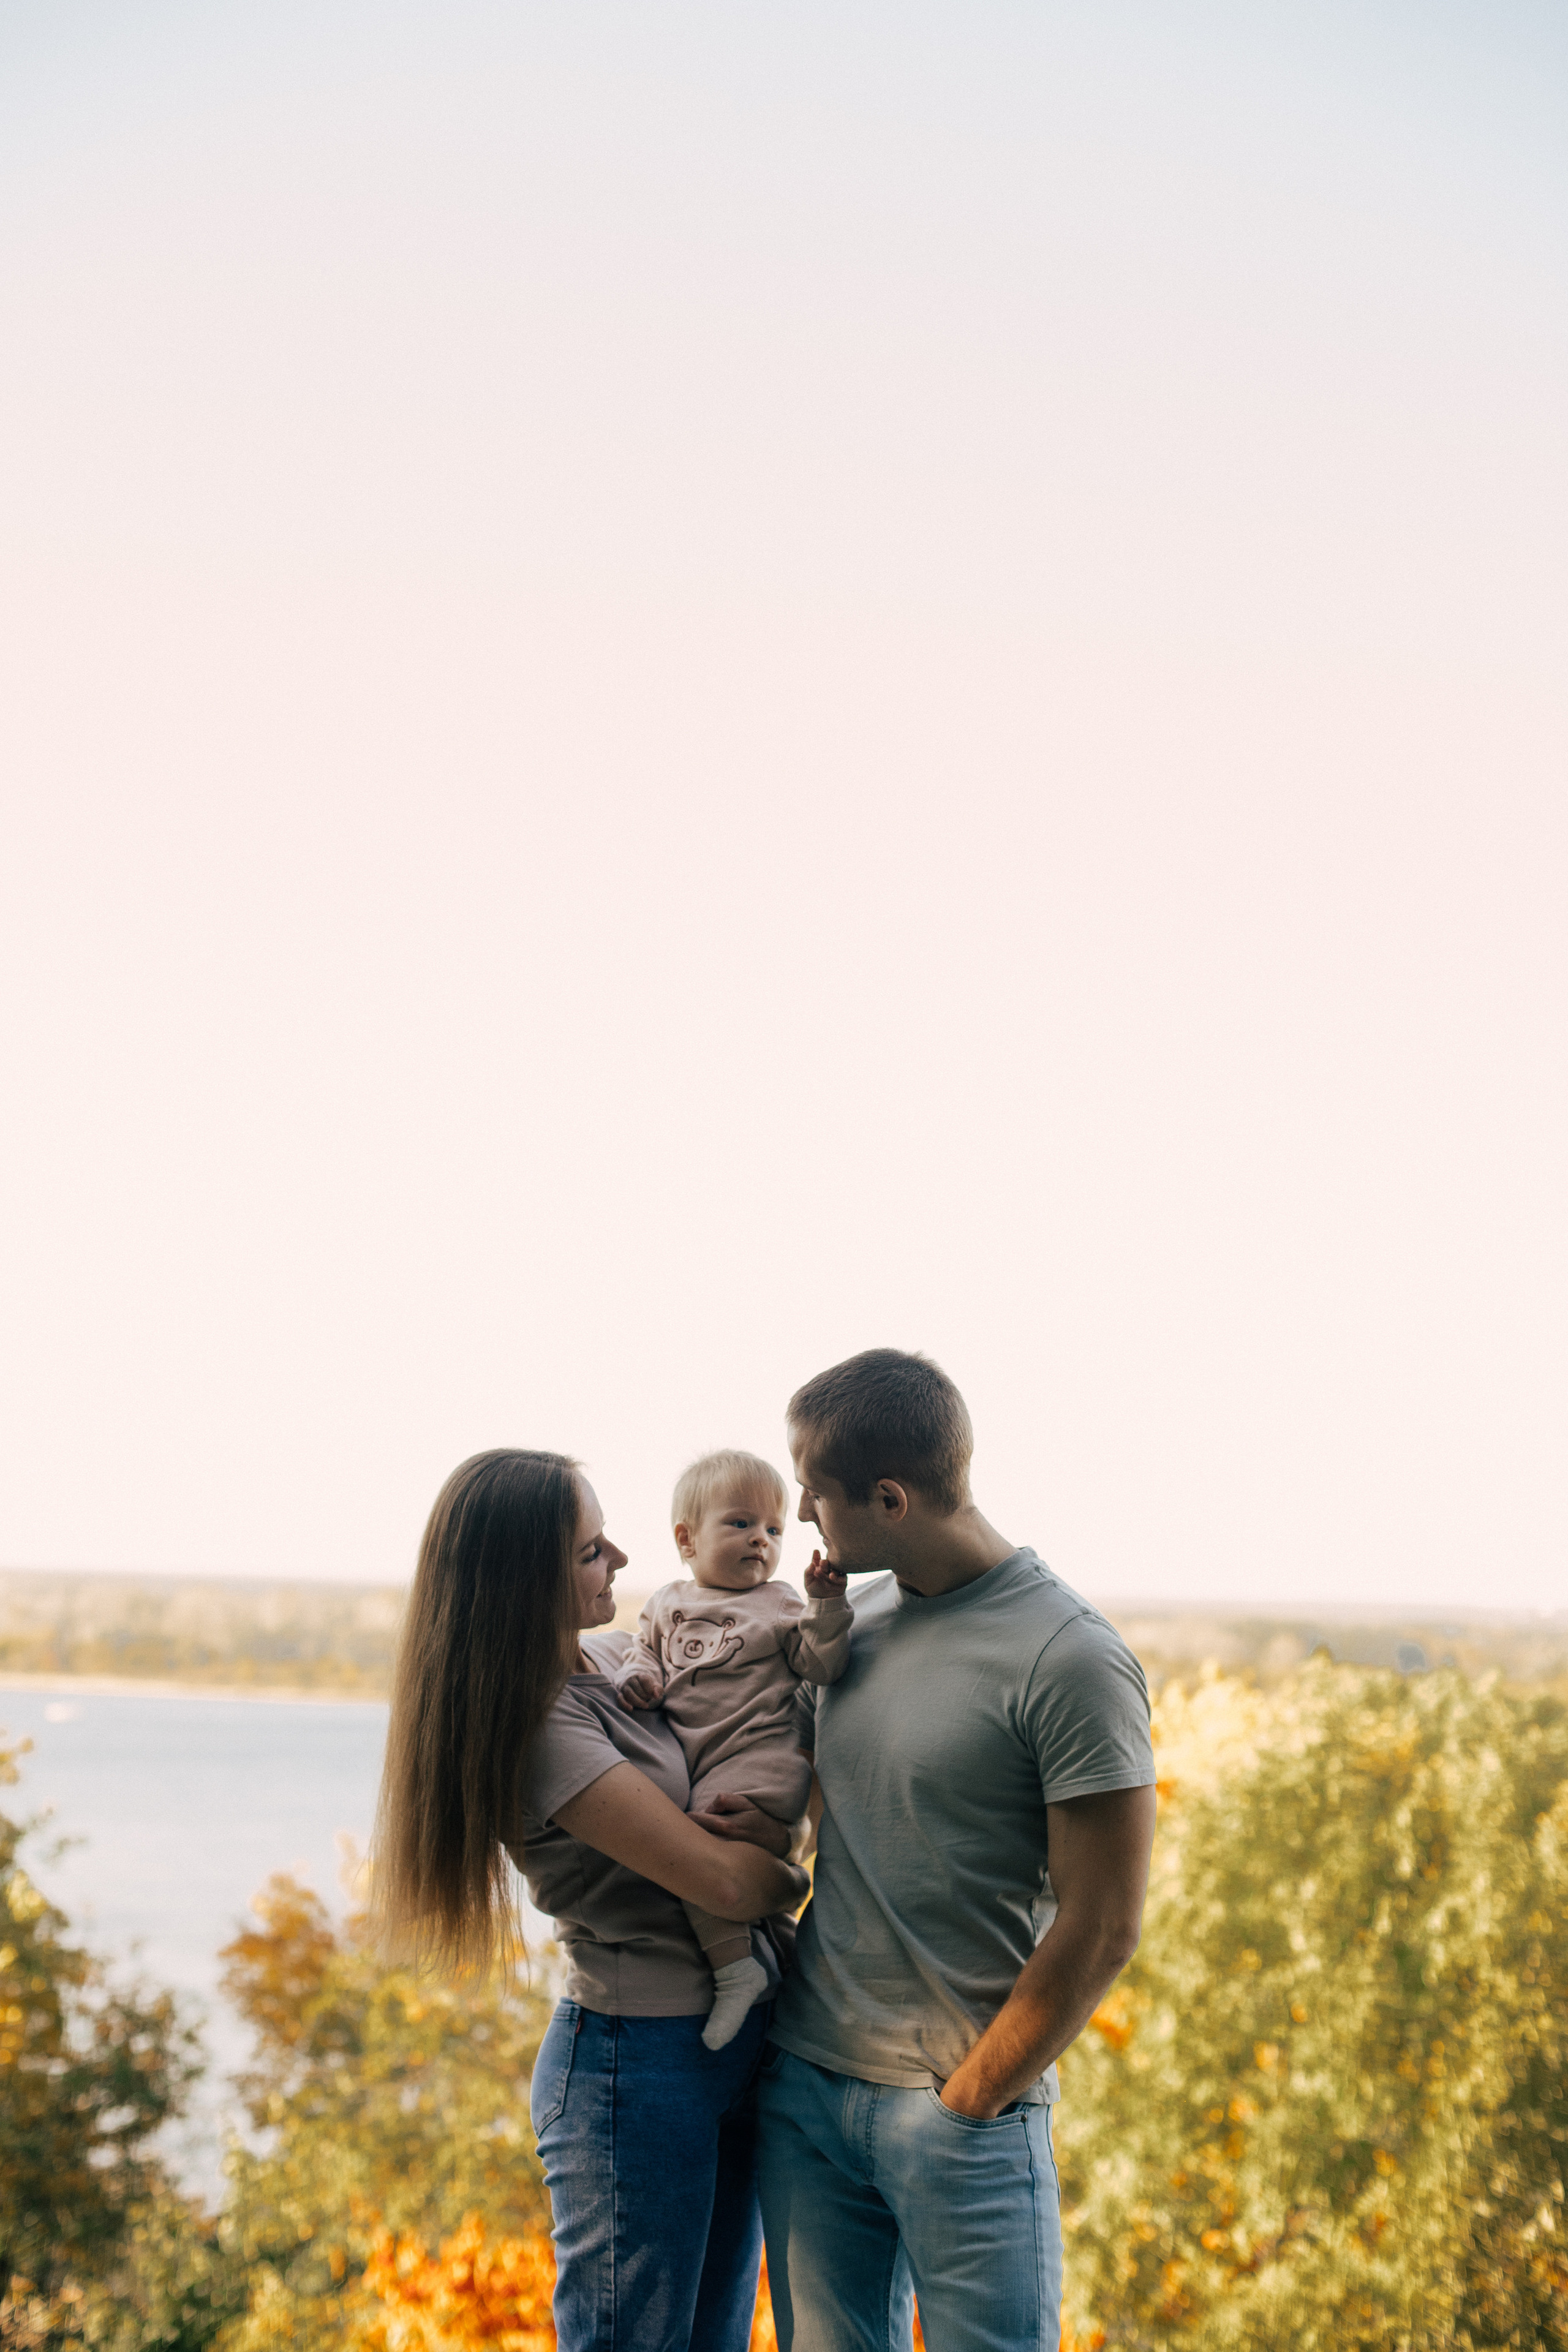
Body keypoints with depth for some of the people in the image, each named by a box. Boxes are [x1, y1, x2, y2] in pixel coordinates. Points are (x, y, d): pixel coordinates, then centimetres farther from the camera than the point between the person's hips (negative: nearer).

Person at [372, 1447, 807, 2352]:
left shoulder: (614, 1657, 6)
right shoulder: (542, 1729, -21)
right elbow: (722, 1879, -22)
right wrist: (797, 1877, -1)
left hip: (733, 2054, 9)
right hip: (638, 2064, -9)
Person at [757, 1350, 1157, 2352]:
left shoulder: (1071, 1660, -14)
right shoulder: (857, 1622, 8)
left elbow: (1101, 1931, -13)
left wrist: (968, 2102, -8)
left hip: (968, 2114, -6)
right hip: (805, 2080, 6)